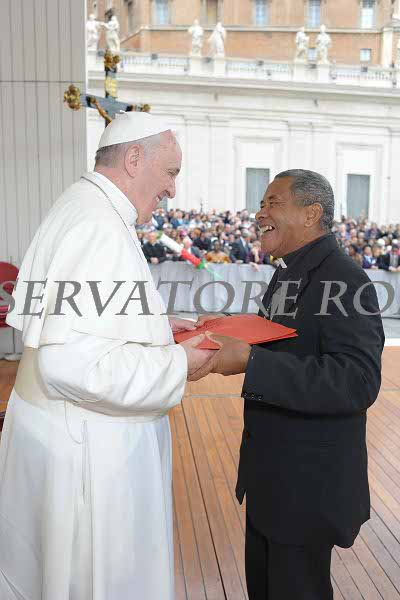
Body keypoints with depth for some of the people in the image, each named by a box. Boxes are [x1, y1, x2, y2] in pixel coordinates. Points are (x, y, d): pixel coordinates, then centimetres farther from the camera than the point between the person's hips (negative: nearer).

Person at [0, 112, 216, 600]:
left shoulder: (78, 208, 9)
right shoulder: (101, 228, -23)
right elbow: (74, 363, -30)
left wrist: (157, 326, 9)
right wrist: (178, 364, -20)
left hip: (61, 429, 10)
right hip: (85, 447, -10)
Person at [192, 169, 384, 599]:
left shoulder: (343, 280, -22)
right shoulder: (290, 274, 8)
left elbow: (357, 382, -32)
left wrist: (250, 362, -37)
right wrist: (231, 334, 2)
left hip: (308, 482, -9)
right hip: (269, 472, 9)